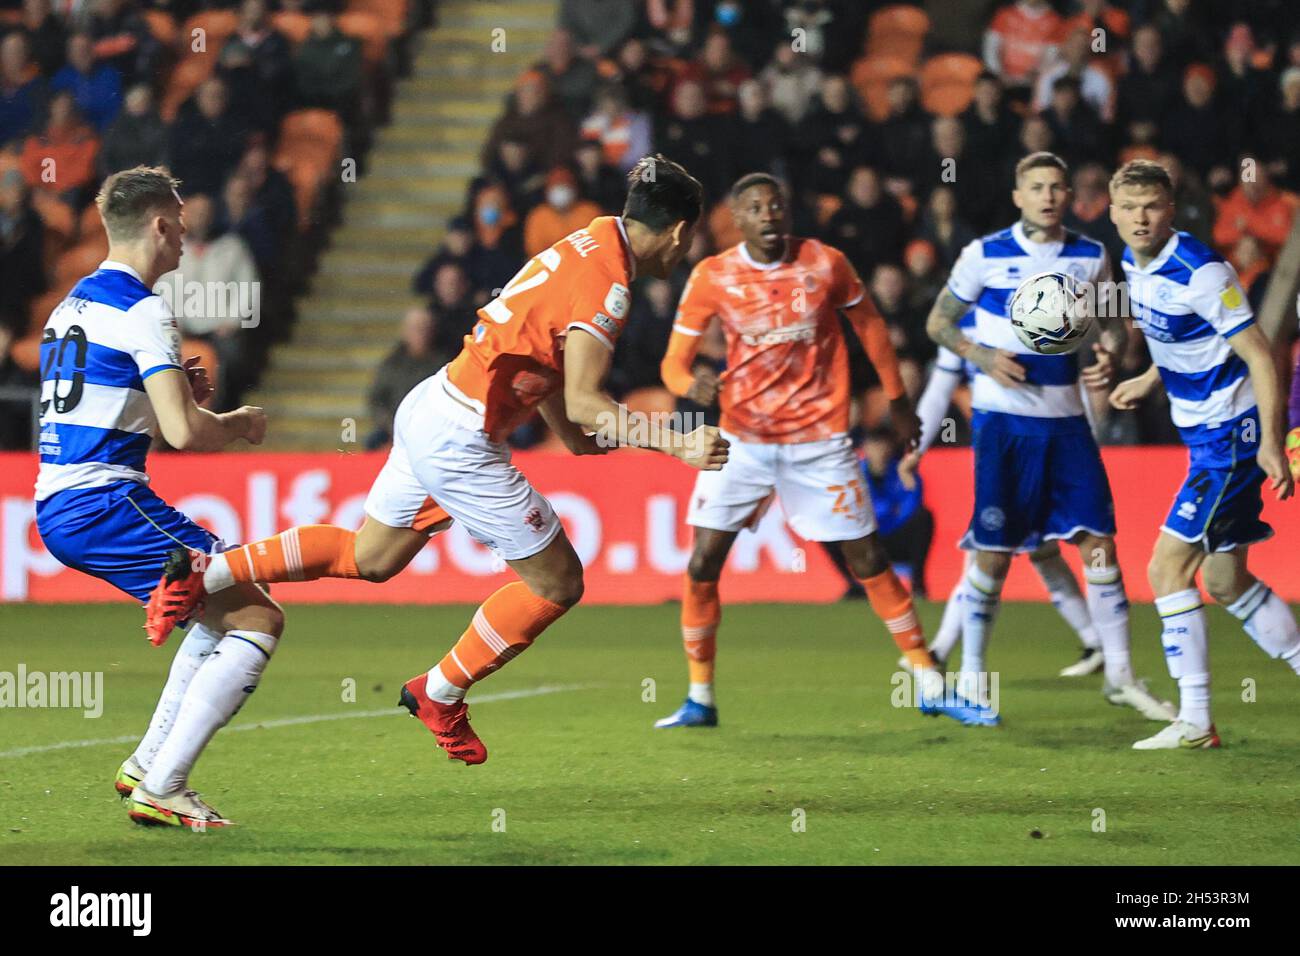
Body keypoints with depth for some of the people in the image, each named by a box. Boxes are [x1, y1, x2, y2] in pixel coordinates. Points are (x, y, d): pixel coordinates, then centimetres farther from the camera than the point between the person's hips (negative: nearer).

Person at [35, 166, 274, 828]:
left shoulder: (72, 304, 18)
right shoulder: (142, 312, -12)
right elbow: (184, 432, -20)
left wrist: (173, 389, 20)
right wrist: (240, 423, 0)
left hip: (57, 510, 10)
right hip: (103, 505, -10)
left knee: (229, 606, 23)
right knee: (258, 619, -8)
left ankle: (147, 765, 19)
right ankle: (160, 790, -13)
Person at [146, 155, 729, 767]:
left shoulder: (588, 244, 9)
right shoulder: (607, 286, -20)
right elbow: (583, 402, -25)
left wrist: (577, 437, 26)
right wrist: (678, 445, -26)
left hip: (429, 411, 9)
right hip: (459, 441, -9)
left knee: (369, 558, 23)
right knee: (557, 583, 2)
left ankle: (207, 572, 18)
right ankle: (440, 695, 15)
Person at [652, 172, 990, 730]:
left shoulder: (825, 264, -6)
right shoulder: (712, 277, -7)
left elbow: (869, 326, 10)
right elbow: (674, 360, -6)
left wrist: (898, 401, 16)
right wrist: (691, 383, -30)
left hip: (820, 439, 0)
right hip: (743, 441, 0)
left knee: (868, 560, 1)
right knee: (703, 562, -8)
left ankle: (931, 688, 11)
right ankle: (699, 699, 6)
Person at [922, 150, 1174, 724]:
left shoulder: (1090, 257, 5)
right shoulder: (986, 255, -3)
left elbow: (1111, 322, 15)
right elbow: (939, 322, 4)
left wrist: (1109, 353, -9)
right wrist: (982, 357, -14)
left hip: (1065, 418, 3)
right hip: (1003, 417, -3)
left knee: (1098, 541, -2)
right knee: (992, 551, -3)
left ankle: (1120, 675, 7)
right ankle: (970, 678, 11)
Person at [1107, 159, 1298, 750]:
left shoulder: (1199, 272, -22)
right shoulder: (1134, 262, 5)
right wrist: (1148, 381, 18)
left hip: (1232, 435, -9)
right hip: (1204, 433, 9)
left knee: (1167, 568, -11)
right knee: (1223, 580, 15)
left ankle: (1195, 722, -8)